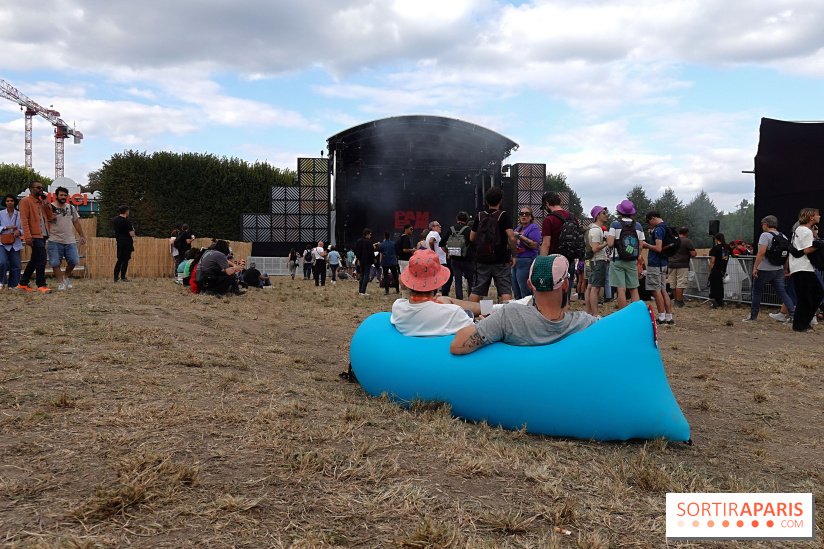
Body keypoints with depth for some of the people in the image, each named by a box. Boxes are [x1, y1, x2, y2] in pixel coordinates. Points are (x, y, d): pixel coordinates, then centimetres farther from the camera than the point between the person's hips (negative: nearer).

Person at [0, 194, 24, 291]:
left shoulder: (19, 214, 7)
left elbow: (23, 229, 8)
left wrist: (19, 232, -12)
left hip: (15, 243, 2)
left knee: (15, 265, 1)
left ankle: (13, 285, 14)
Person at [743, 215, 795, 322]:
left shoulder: (765, 235, -12)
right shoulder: (783, 237, 11)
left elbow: (761, 252, -21)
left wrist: (755, 267, -20)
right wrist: (785, 268, 22)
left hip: (765, 270, -7)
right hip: (779, 270, 7)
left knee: (756, 292, 7)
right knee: (782, 292, 7)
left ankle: (753, 316, 12)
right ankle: (793, 313, -5)